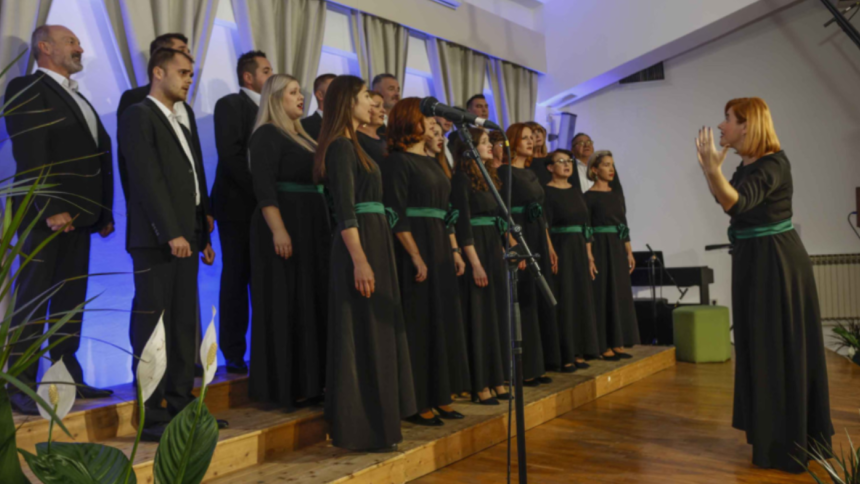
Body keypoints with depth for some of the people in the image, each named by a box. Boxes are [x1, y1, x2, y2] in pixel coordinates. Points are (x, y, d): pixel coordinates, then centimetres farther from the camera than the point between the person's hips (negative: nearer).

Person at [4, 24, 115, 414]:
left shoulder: (76, 97, 23)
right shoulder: (26, 89, -3)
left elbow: (100, 153, 17)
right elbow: (31, 156, -14)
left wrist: (103, 211, 12)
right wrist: (51, 208, -22)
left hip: (77, 215, 8)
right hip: (45, 216, -8)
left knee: (71, 301, 11)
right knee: (32, 302, -4)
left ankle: (68, 378, 19)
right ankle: (21, 386, 4)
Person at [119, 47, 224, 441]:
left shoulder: (180, 125, 23)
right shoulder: (139, 115, -3)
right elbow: (148, 180, -14)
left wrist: (203, 236, 15)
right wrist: (171, 233, -19)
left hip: (185, 239, 8)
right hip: (156, 241, -8)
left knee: (184, 330, 8)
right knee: (152, 330, -4)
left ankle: (181, 405, 15)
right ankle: (152, 417, 2)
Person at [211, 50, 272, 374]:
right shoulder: (230, 104, -4)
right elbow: (230, 155, -15)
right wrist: (258, 191, -17)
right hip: (239, 204, -6)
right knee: (236, 279, 0)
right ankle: (234, 354, 8)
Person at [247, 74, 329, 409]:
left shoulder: (301, 136, 19)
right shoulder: (266, 135, -6)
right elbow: (264, 188, -17)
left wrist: (324, 229, 17)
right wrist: (278, 230, -26)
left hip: (311, 229, 9)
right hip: (284, 229, -9)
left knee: (310, 304, 11)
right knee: (282, 307, -4)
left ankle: (305, 382, 20)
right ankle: (281, 387, 5)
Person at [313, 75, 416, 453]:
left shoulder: (352, 144, 19)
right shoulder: (341, 146, -10)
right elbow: (345, 210, -19)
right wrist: (360, 260, -24)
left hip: (374, 241, 10)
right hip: (360, 245, -10)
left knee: (376, 335, 13)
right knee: (364, 337, -5)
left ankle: (374, 423, 23)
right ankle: (362, 429, 5)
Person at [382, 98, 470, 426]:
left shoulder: (434, 163, 16)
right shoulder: (398, 161, -8)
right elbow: (397, 215, -15)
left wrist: (454, 250, 11)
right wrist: (416, 257, -20)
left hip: (441, 249, 9)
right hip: (416, 249, -8)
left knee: (443, 321, 11)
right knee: (418, 324, -3)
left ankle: (439, 397, 22)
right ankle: (417, 403, 8)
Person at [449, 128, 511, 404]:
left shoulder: (489, 178, 16)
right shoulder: (461, 179, -9)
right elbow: (462, 224, -15)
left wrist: (504, 252, 12)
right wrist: (475, 263, -19)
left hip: (494, 249, 8)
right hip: (476, 250, -8)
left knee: (497, 315, 10)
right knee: (479, 318, -4)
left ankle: (497, 381, 18)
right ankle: (479, 386, 5)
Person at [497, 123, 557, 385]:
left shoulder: (531, 174, 18)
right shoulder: (505, 172, -7)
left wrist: (549, 246, 17)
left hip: (538, 240, 9)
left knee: (541, 302, 9)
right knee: (524, 303, -6)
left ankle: (538, 366, 18)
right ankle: (525, 369, 3)